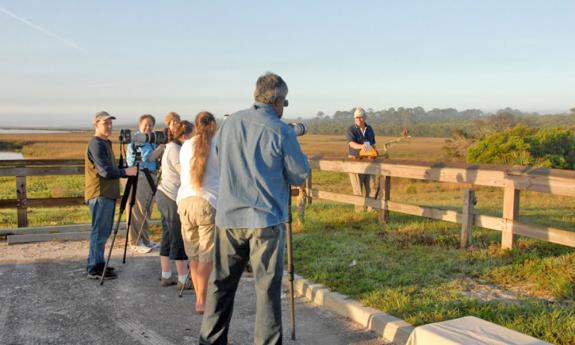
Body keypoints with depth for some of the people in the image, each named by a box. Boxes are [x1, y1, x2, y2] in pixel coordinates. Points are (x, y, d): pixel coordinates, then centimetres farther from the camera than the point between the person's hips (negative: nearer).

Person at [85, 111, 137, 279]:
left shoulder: (105, 143, 19)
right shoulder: (96, 144, -13)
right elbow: (105, 171, -21)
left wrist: (125, 169, 9)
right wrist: (126, 172, -15)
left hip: (107, 194, 10)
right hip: (100, 195, -10)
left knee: (104, 231, 13)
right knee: (99, 232, -6)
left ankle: (98, 265, 20)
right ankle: (94, 269, -1)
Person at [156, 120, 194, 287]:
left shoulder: (172, 147, 16)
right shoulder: (175, 149, -15)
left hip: (164, 195, 10)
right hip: (174, 199, -10)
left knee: (168, 237, 13)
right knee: (179, 239, -4)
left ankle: (166, 276, 19)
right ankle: (183, 279, 2)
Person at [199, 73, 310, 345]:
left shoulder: (230, 123, 5)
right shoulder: (282, 132, -10)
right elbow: (300, 176, -3)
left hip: (228, 217, 5)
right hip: (266, 220, -5)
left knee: (222, 281, 14)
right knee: (267, 286, 3)